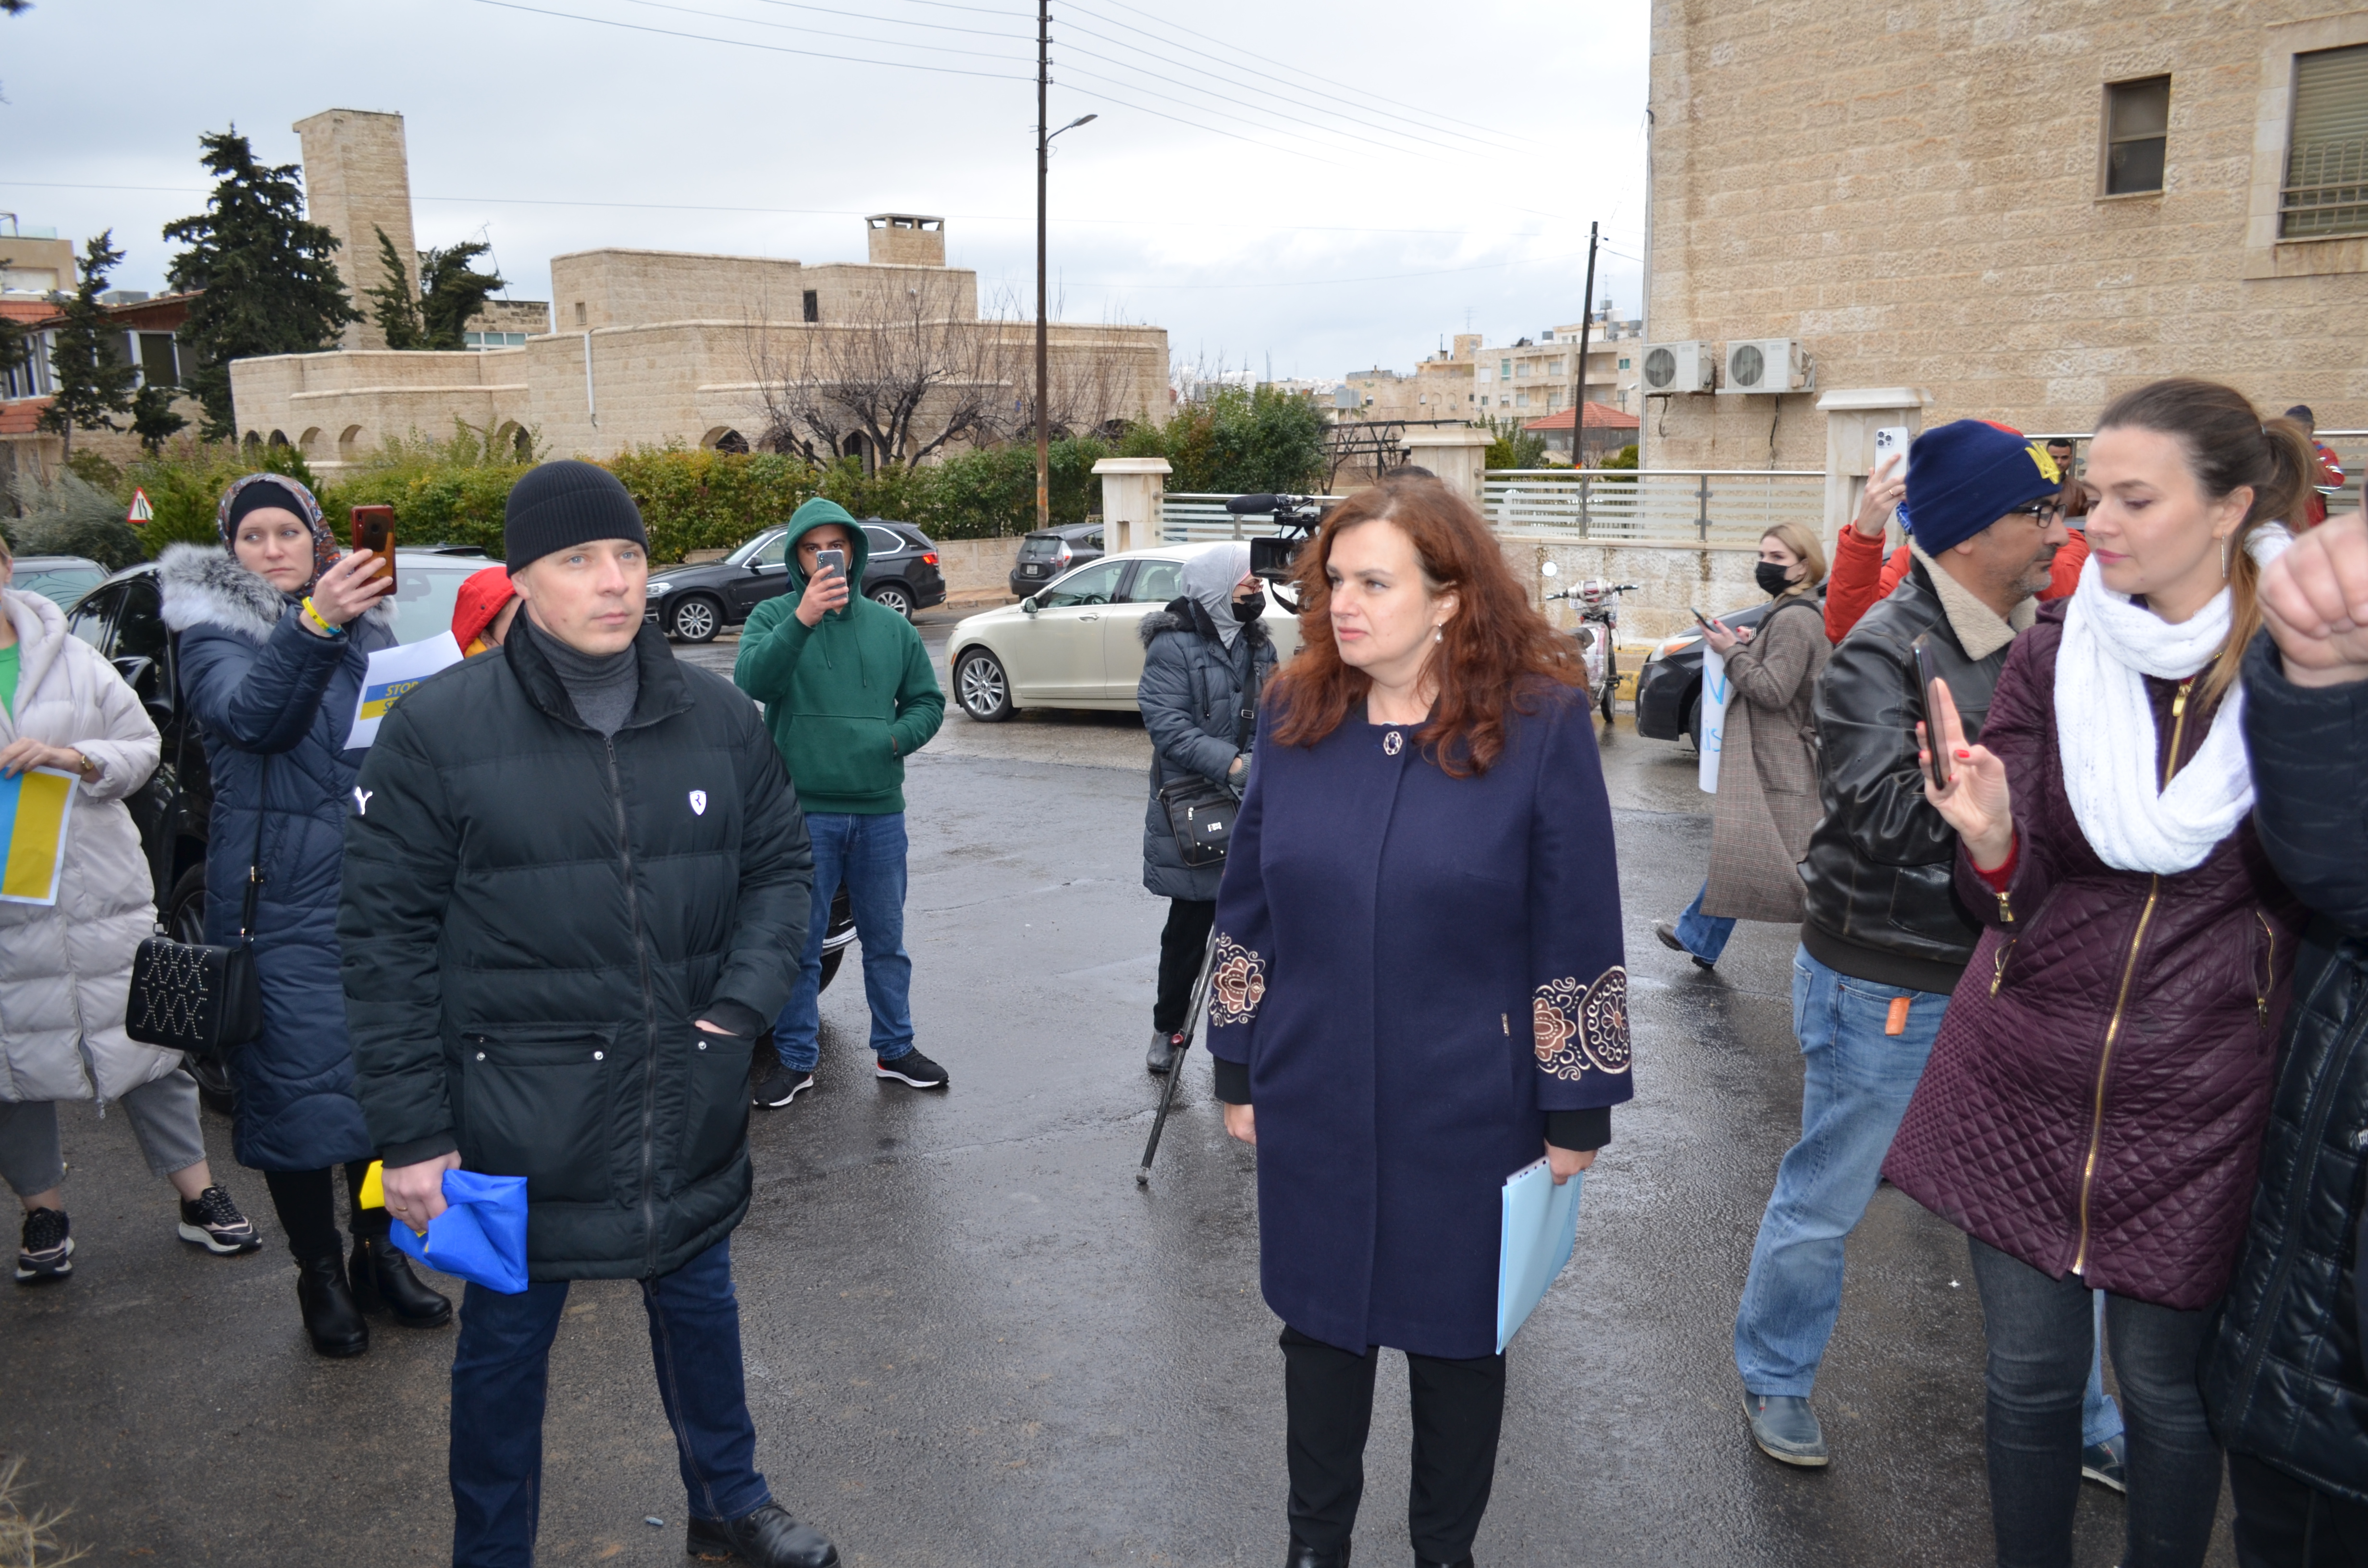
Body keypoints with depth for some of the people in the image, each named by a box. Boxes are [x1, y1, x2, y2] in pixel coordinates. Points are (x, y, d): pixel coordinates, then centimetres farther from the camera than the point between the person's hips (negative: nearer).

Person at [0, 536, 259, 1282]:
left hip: (102, 895, 1)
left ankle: (199, 1198, 17)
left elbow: (142, 746, 6)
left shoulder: (70, 656, 6)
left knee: (147, 1041, 7)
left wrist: (76, 758, -13)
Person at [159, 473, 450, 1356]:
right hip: (282, 907, -4)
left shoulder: (366, 623, 10)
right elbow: (252, 715, -25)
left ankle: (378, 1256, 26)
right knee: (299, 1085, -1)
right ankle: (320, 1277, 15)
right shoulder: (213, 635, -3)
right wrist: (312, 625, -40)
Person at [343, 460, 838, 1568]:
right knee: (505, 1343, 14)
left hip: (690, 1106, 4)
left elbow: (781, 864, 8)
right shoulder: (438, 731, -11)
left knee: (699, 1307, 23)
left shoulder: (718, 717, -1)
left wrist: (741, 1002, -8)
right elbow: (386, 937, -9)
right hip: (521, 1122, -3)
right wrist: (410, 1134, -9)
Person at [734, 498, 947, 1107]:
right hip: (803, 811, -3)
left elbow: (928, 700, 13)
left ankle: (895, 1049, 28)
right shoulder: (773, 616, -2)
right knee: (798, 944, 6)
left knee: (886, 941, 14)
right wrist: (802, 619, -34)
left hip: (879, 810, 3)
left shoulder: (891, 626, 9)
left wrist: (896, 738, -7)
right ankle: (794, 1057, 20)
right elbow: (753, 678, -21)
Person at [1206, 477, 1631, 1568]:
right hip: (1312, 1106, 3)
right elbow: (1247, 912, 5)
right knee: (1320, 1322, 19)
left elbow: (1577, 937, -9)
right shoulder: (1293, 719, -2)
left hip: (1467, 1117, -3)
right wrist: (1237, 1073, 8)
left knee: (1457, 1335, 17)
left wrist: (1577, 1115, -6)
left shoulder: (1541, 725, -13)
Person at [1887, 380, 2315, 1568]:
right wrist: (1991, 845, -31)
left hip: (2197, 1102, -1)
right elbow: (2009, 902, -8)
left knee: (2166, 1383, 13)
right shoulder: (2050, 658, -3)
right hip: (2027, 1083, 2)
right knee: (2030, 1372, 13)